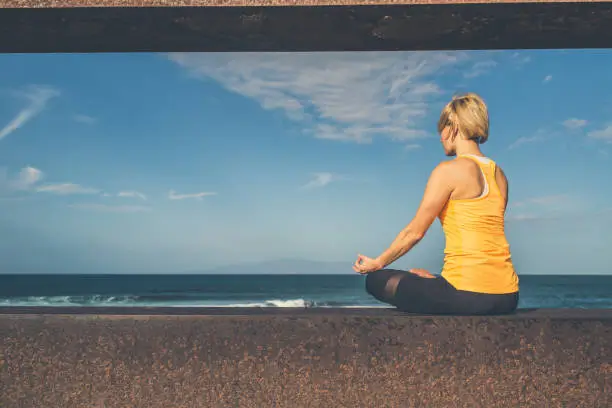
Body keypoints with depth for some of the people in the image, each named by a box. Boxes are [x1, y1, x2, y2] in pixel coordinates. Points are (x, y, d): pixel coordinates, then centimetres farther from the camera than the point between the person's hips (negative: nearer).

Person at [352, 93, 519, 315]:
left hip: (469, 293, -8)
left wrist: (378, 262, 9)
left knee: (376, 281, 8)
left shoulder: (449, 170, -9)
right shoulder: (499, 175, 13)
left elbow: (415, 231, -6)